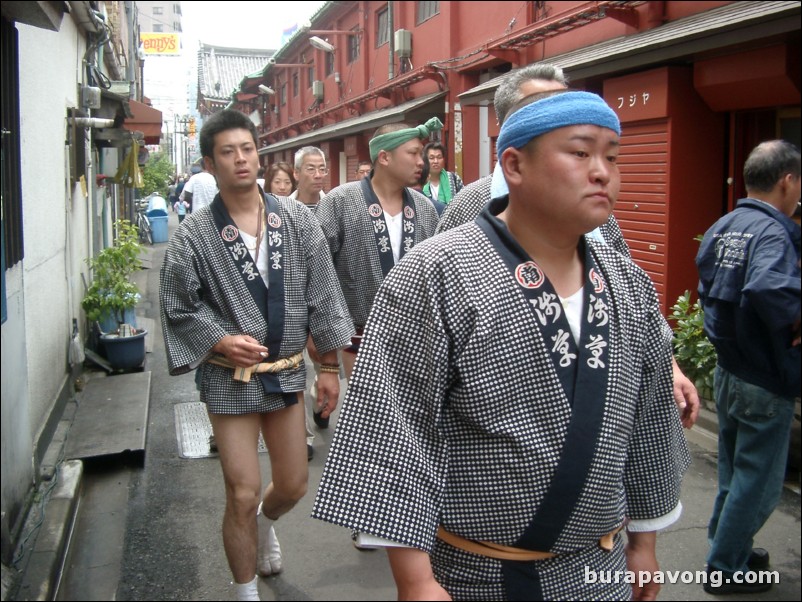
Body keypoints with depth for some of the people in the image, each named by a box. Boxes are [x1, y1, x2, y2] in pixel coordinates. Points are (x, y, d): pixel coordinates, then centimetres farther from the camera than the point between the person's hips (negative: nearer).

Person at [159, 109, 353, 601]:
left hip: (287, 371, 3)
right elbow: (177, 310, -1)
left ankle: (265, 523, 52)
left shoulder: (296, 220, -2)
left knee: (294, 486, 15)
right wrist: (219, 341, -17)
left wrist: (329, 367, 1)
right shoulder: (194, 236, -8)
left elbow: (323, 296, 1)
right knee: (242, 496, 0)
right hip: (230, 380, -3)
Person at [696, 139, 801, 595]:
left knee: (735, 471, 24)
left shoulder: (721, 228, 4)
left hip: (727, 370, 9)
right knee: (759, 482, 8)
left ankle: (728, 547, 40)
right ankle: (726, 569, 20)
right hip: (765, 382, -9)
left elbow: (708, 286, 14)